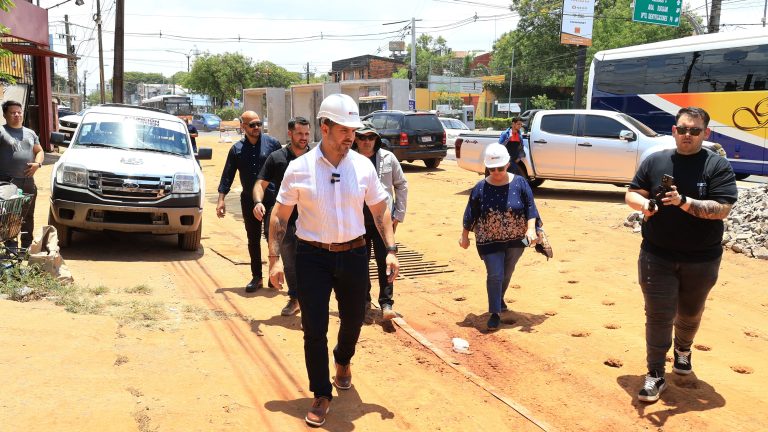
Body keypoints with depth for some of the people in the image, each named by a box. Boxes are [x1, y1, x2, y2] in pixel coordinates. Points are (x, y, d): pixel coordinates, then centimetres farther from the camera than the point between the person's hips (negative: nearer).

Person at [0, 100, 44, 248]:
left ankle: (27, 244, 23)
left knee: (28, 216, 13)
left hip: (28, 181, 6)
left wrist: (37, 163, -1)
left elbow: (39, 151, 21)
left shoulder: (30, 133, 17)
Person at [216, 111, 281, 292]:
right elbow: (227, 175, 8)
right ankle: (256, 277, 20)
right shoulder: (237, 149, 7)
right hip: (249, 200, 3)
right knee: (253, 239, 9)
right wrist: (221, 199, 1)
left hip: (271, 197, -3)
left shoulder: (271, 143, -1)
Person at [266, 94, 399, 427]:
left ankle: (343, 361, 50)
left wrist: (391, 250, 0)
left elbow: (380, 210, 7)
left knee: (353, 320, 16)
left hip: (353, 254, 2)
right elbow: (280, 215, -1)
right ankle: (321, 396, 19)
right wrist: (275, 259, -6)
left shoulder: (363, 166, -2)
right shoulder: (299, 168, -8)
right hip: (312, 257, -2)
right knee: (314, 329, 0)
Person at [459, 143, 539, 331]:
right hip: (489, 241, -2)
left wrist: (531, 228, -18)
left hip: (516, 239, 2)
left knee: (506, 273, 19)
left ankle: (499, 299, 46)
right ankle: (495, 313, 4)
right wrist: (465, 235, 5)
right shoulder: (480, 188, -9)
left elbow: (530, 207, -5)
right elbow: (470, 214, 1)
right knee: (495, 275, -10)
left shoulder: (520, 183, -9)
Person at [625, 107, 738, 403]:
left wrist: (683, 201, -30)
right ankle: (655, 376, 10)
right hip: (657, 256, 0)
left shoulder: (718, 166, -8)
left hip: (701, 259, 0)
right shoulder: (655, 161, 0)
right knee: (658, 315, 0)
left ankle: (683, 350, 49)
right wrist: (644, 204, -20)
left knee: (690, 313, 20)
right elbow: (631, 194, 3)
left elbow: (722, 210, -16)